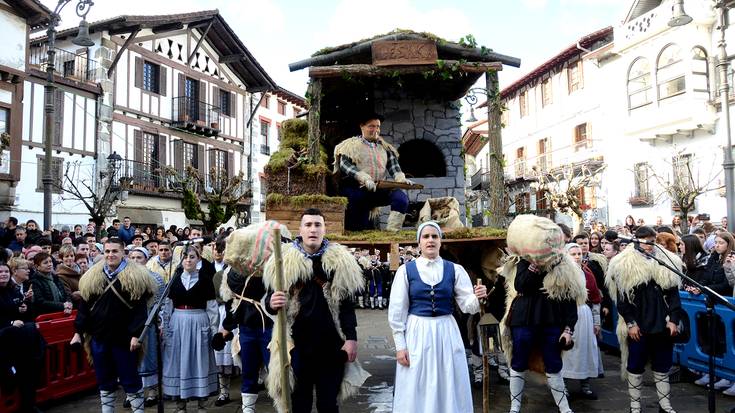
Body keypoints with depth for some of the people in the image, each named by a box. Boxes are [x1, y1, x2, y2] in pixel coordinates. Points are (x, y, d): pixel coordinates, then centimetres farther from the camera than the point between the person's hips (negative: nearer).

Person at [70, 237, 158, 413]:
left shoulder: (135, 276, -8)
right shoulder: (92, 276, 6)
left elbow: (140, 308, -11)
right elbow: (84, 306, 10)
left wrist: (136, 334, -17)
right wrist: (78, 331, 5)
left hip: (124, 338, -4)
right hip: (99, 337, 4)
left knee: (130, 379, 5)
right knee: (104, 379, 15)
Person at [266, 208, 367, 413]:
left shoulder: (339, 260, 0)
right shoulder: (285, 260, -1)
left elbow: (347, 303, 2)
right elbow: (270, 299, 3)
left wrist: (351, 338, -4)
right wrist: (272, 303, -19)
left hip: (331, 344, 0)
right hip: (296, 344, 0)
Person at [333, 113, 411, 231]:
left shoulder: (385, 147, 21)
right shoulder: (352, 145, 5)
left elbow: (393, 166, 12)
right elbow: (345, 165, -9)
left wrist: (401, 178, -11)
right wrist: (365, 178, -23)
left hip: (379, 190, 3)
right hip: (356, 189, -3)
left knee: (401, 196, -23)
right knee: (359, 230, -14)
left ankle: (392, 231, -25)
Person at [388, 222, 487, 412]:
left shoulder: (455, 270, 2)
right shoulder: (406, 270, -2)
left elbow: (467, 305, -3)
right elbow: (396, 311, -1)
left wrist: (477, 298, -25)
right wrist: (400, 345, -5)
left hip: (447, 333, 1)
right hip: (416, 333, -1)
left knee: (449, 390, 12)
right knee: (417, 392, 8)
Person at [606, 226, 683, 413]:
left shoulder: (667, 262, 5)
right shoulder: (624, 265, -5)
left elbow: (674, 294, 7)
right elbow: (622, 298, -6)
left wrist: (673, 320, -2)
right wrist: (630, 323, -11)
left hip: (663, 324, 3)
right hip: (637, 326, -3)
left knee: (662, 365, 12)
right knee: (635, 366, 6)